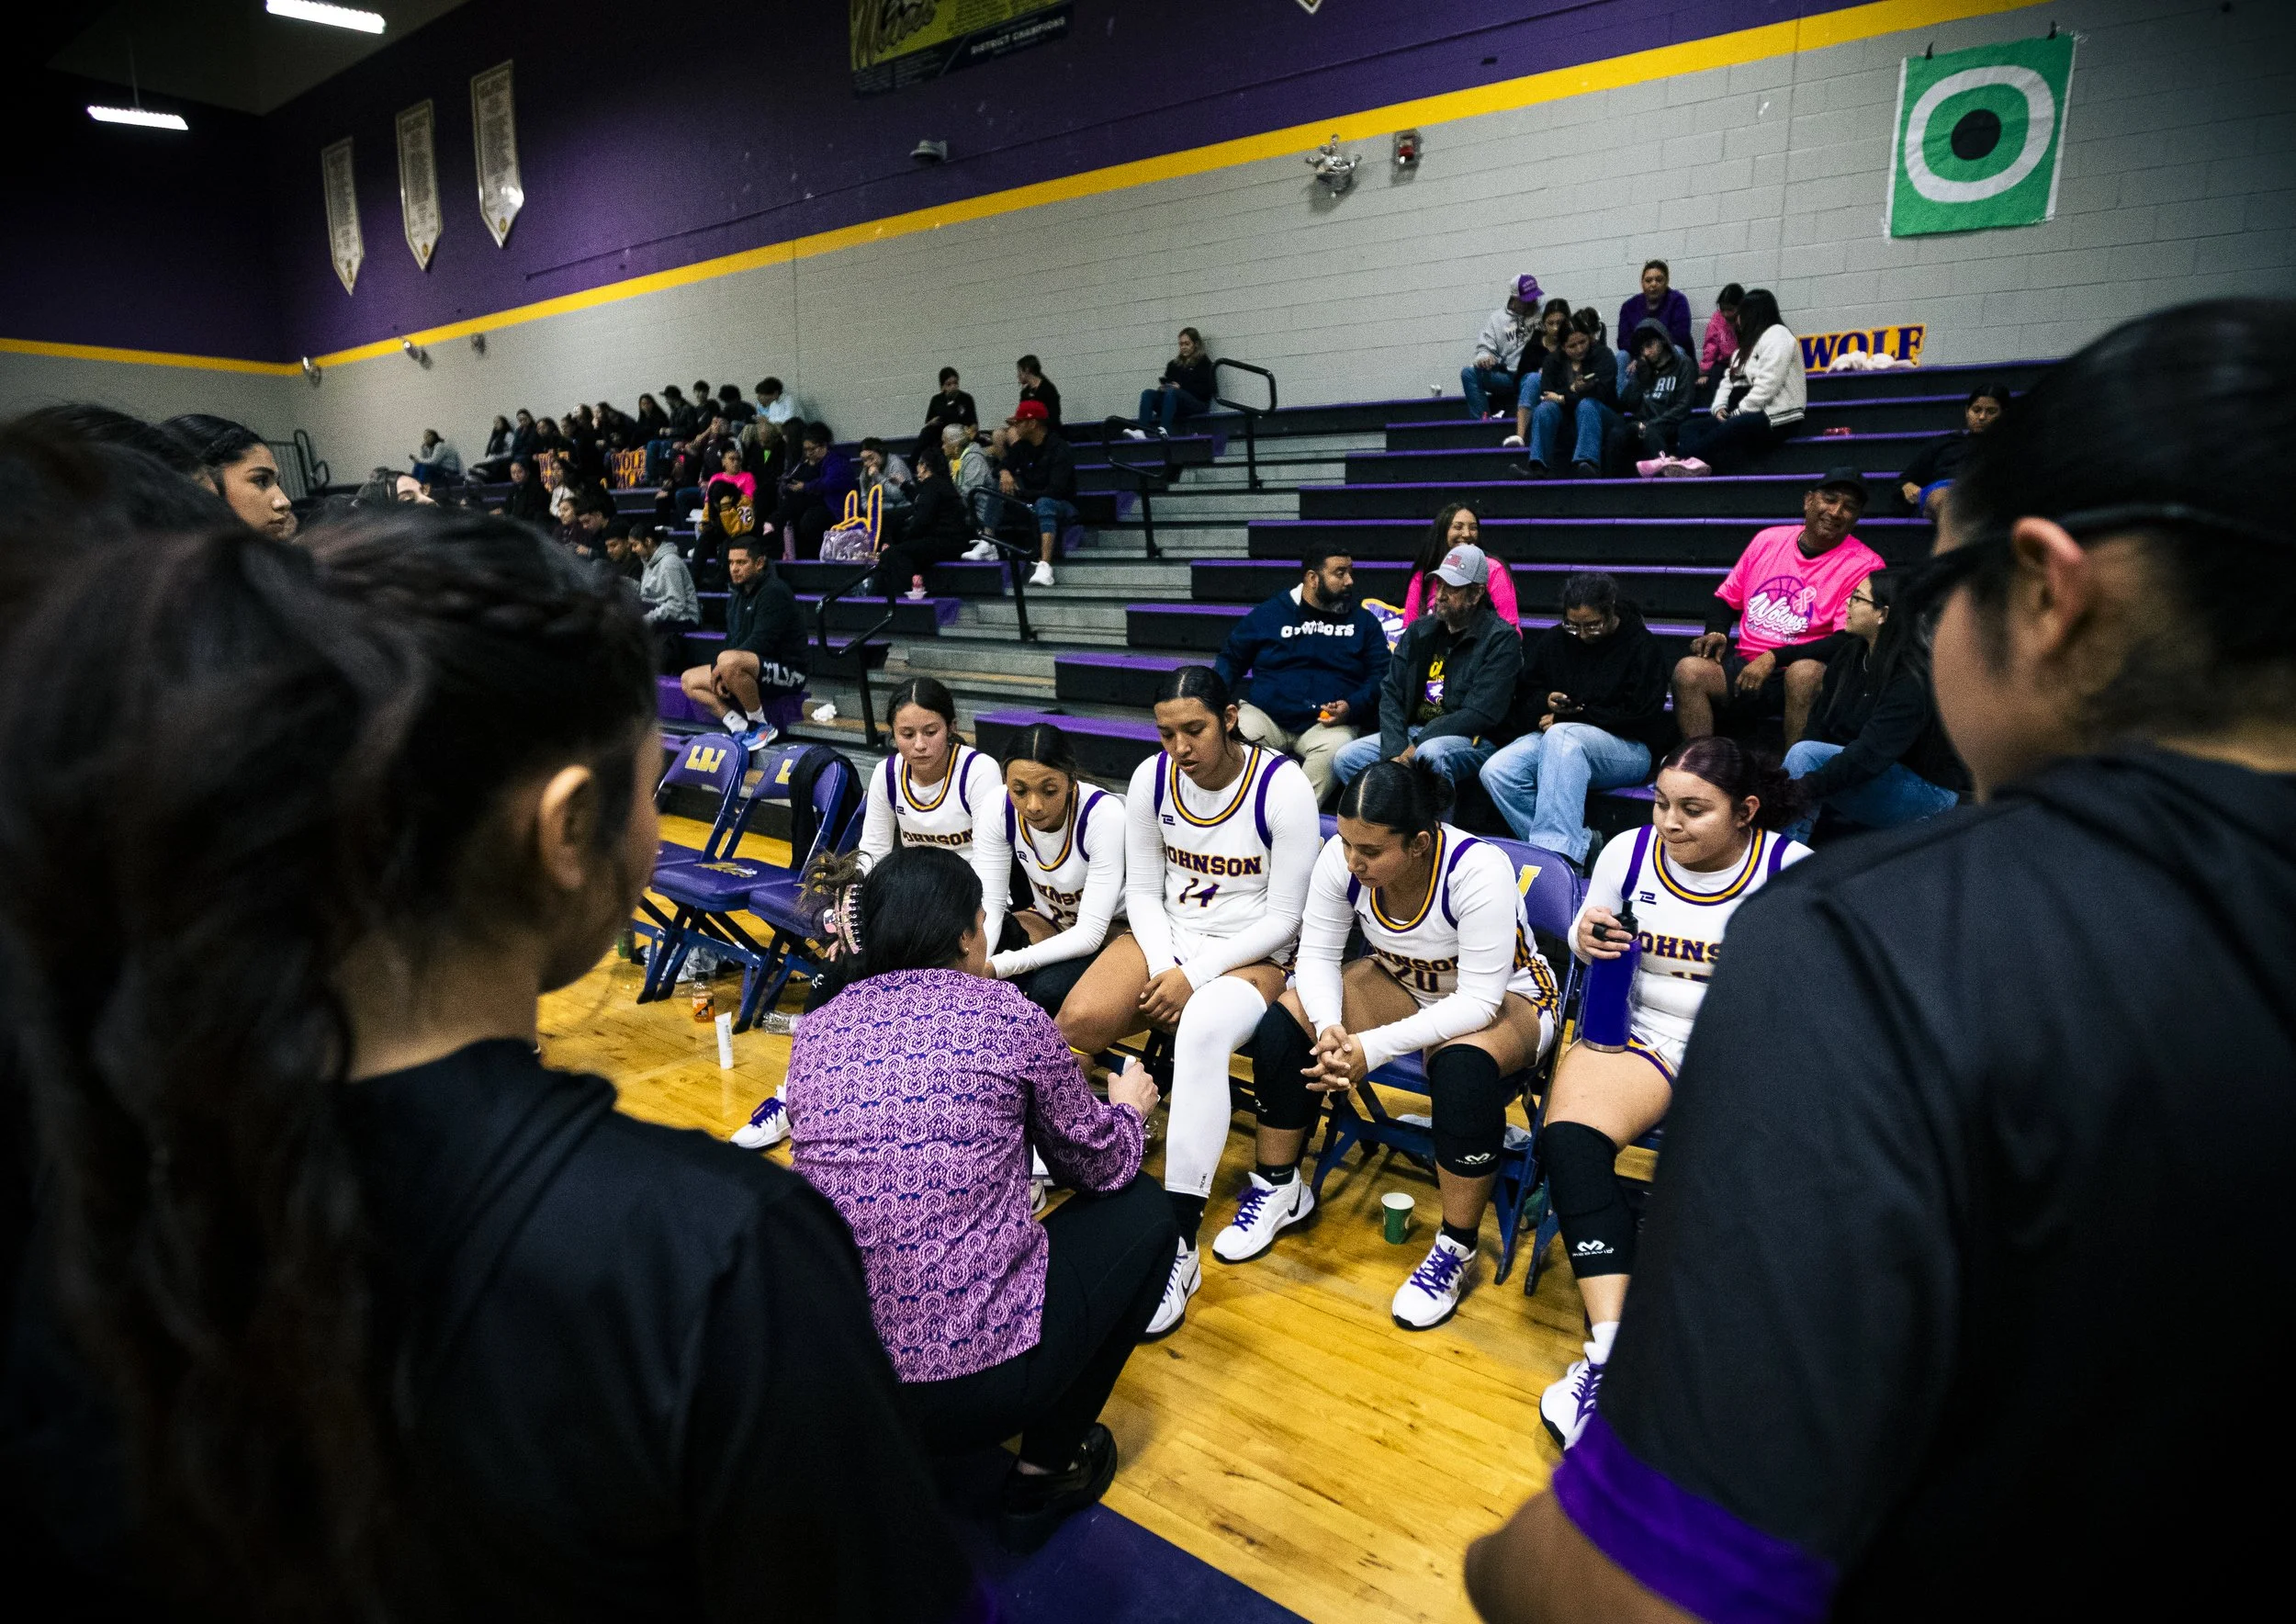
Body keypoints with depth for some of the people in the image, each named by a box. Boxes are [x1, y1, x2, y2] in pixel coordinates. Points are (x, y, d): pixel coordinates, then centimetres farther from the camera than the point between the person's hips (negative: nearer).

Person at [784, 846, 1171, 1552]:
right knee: (1141, 1209, 16)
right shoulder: (1006, 1013, -5)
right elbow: (1098, 1166, 7)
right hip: (983, 1381, -5)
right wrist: (1129, 1108, 29)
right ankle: (1045, 1472, 17)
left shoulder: (817, 1028, 5)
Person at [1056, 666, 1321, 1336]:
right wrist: (1163, 967, -11)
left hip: (1250, 955, -4)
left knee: (1202, 1031, -37)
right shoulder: (1152, 778, -2)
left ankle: (1179, 1244, -33)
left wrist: (1195, 974, -18)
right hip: (1165, 937, 4)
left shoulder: (1282, 787, -15)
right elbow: (1143, 890, 6)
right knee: (1079, 1018, -25)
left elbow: (1282, 920, -12)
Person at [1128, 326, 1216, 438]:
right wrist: (1162, 387, -1)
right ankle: (1142, 431, -42)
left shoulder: (1203, 363, 9)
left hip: (1197, 404, -5)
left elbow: (1207, 389, -3)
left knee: (1172, 392, -34)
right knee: (1147, 393, -18)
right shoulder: (1174, 364, 25)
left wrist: (1181, 387, -14)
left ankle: (1163, 430, -54)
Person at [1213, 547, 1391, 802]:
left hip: (1327, 723, 0)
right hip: (1266, 715, 0)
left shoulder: (1364, 621, 13)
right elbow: (1231, 660, 17)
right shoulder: (1269, 613, 11)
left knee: (1337, 747, -35)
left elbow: (1380, 675, 9)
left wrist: (1352, 707, -13)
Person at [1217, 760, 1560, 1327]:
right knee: (1285, 1020, -16)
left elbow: (1477, 1003, -33)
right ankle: (1279, 1190, 4)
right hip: (1398, 983, 5)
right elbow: (1317, 955, -12)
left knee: (1463, 1066, -37)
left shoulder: (1478, 871, -34)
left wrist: (1372, 1047, -39)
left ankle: (1457, 1250, -15)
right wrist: (1329, 1028, -32)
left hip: (1504, 999, -5)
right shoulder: (1342, 858, -20)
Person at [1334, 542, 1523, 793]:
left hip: (1470, 740, -6)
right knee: (1345, 759, -15)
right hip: (1411, 732, 6)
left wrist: (1417, 746, -19)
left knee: (1430, 753, -39)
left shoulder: (1501, 639, -6)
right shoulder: (1420, 630, 12)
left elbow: (1481, 714, -14)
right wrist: (1395, 751, -12)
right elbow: (1391, 692, 6)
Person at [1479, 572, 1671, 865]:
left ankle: (1557, 849, -47)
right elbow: (1524, 694, 15)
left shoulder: (1642, 646, -2)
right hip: (1555, 735, 5)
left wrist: (1574, 715, -11)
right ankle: (1578, 844, -27)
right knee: (1495, 771, -26)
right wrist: (1545, 702, -9)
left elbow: (1639, 718, -9)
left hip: (1628, 747, -5)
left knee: (1562, 736, -40)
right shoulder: (1554, 639, 10)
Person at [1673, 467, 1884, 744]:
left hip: (1805, 673, -3)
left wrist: (1774, 658, -19)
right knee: (1689, 669, -25)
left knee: (1805, 672, -38)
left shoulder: (1864, 564, -4)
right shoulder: (1768, 539, 10)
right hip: (1746, 667, 3)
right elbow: (1727, 598, 19)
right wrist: (1716, 633, -3)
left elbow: (1847, 642, -11)